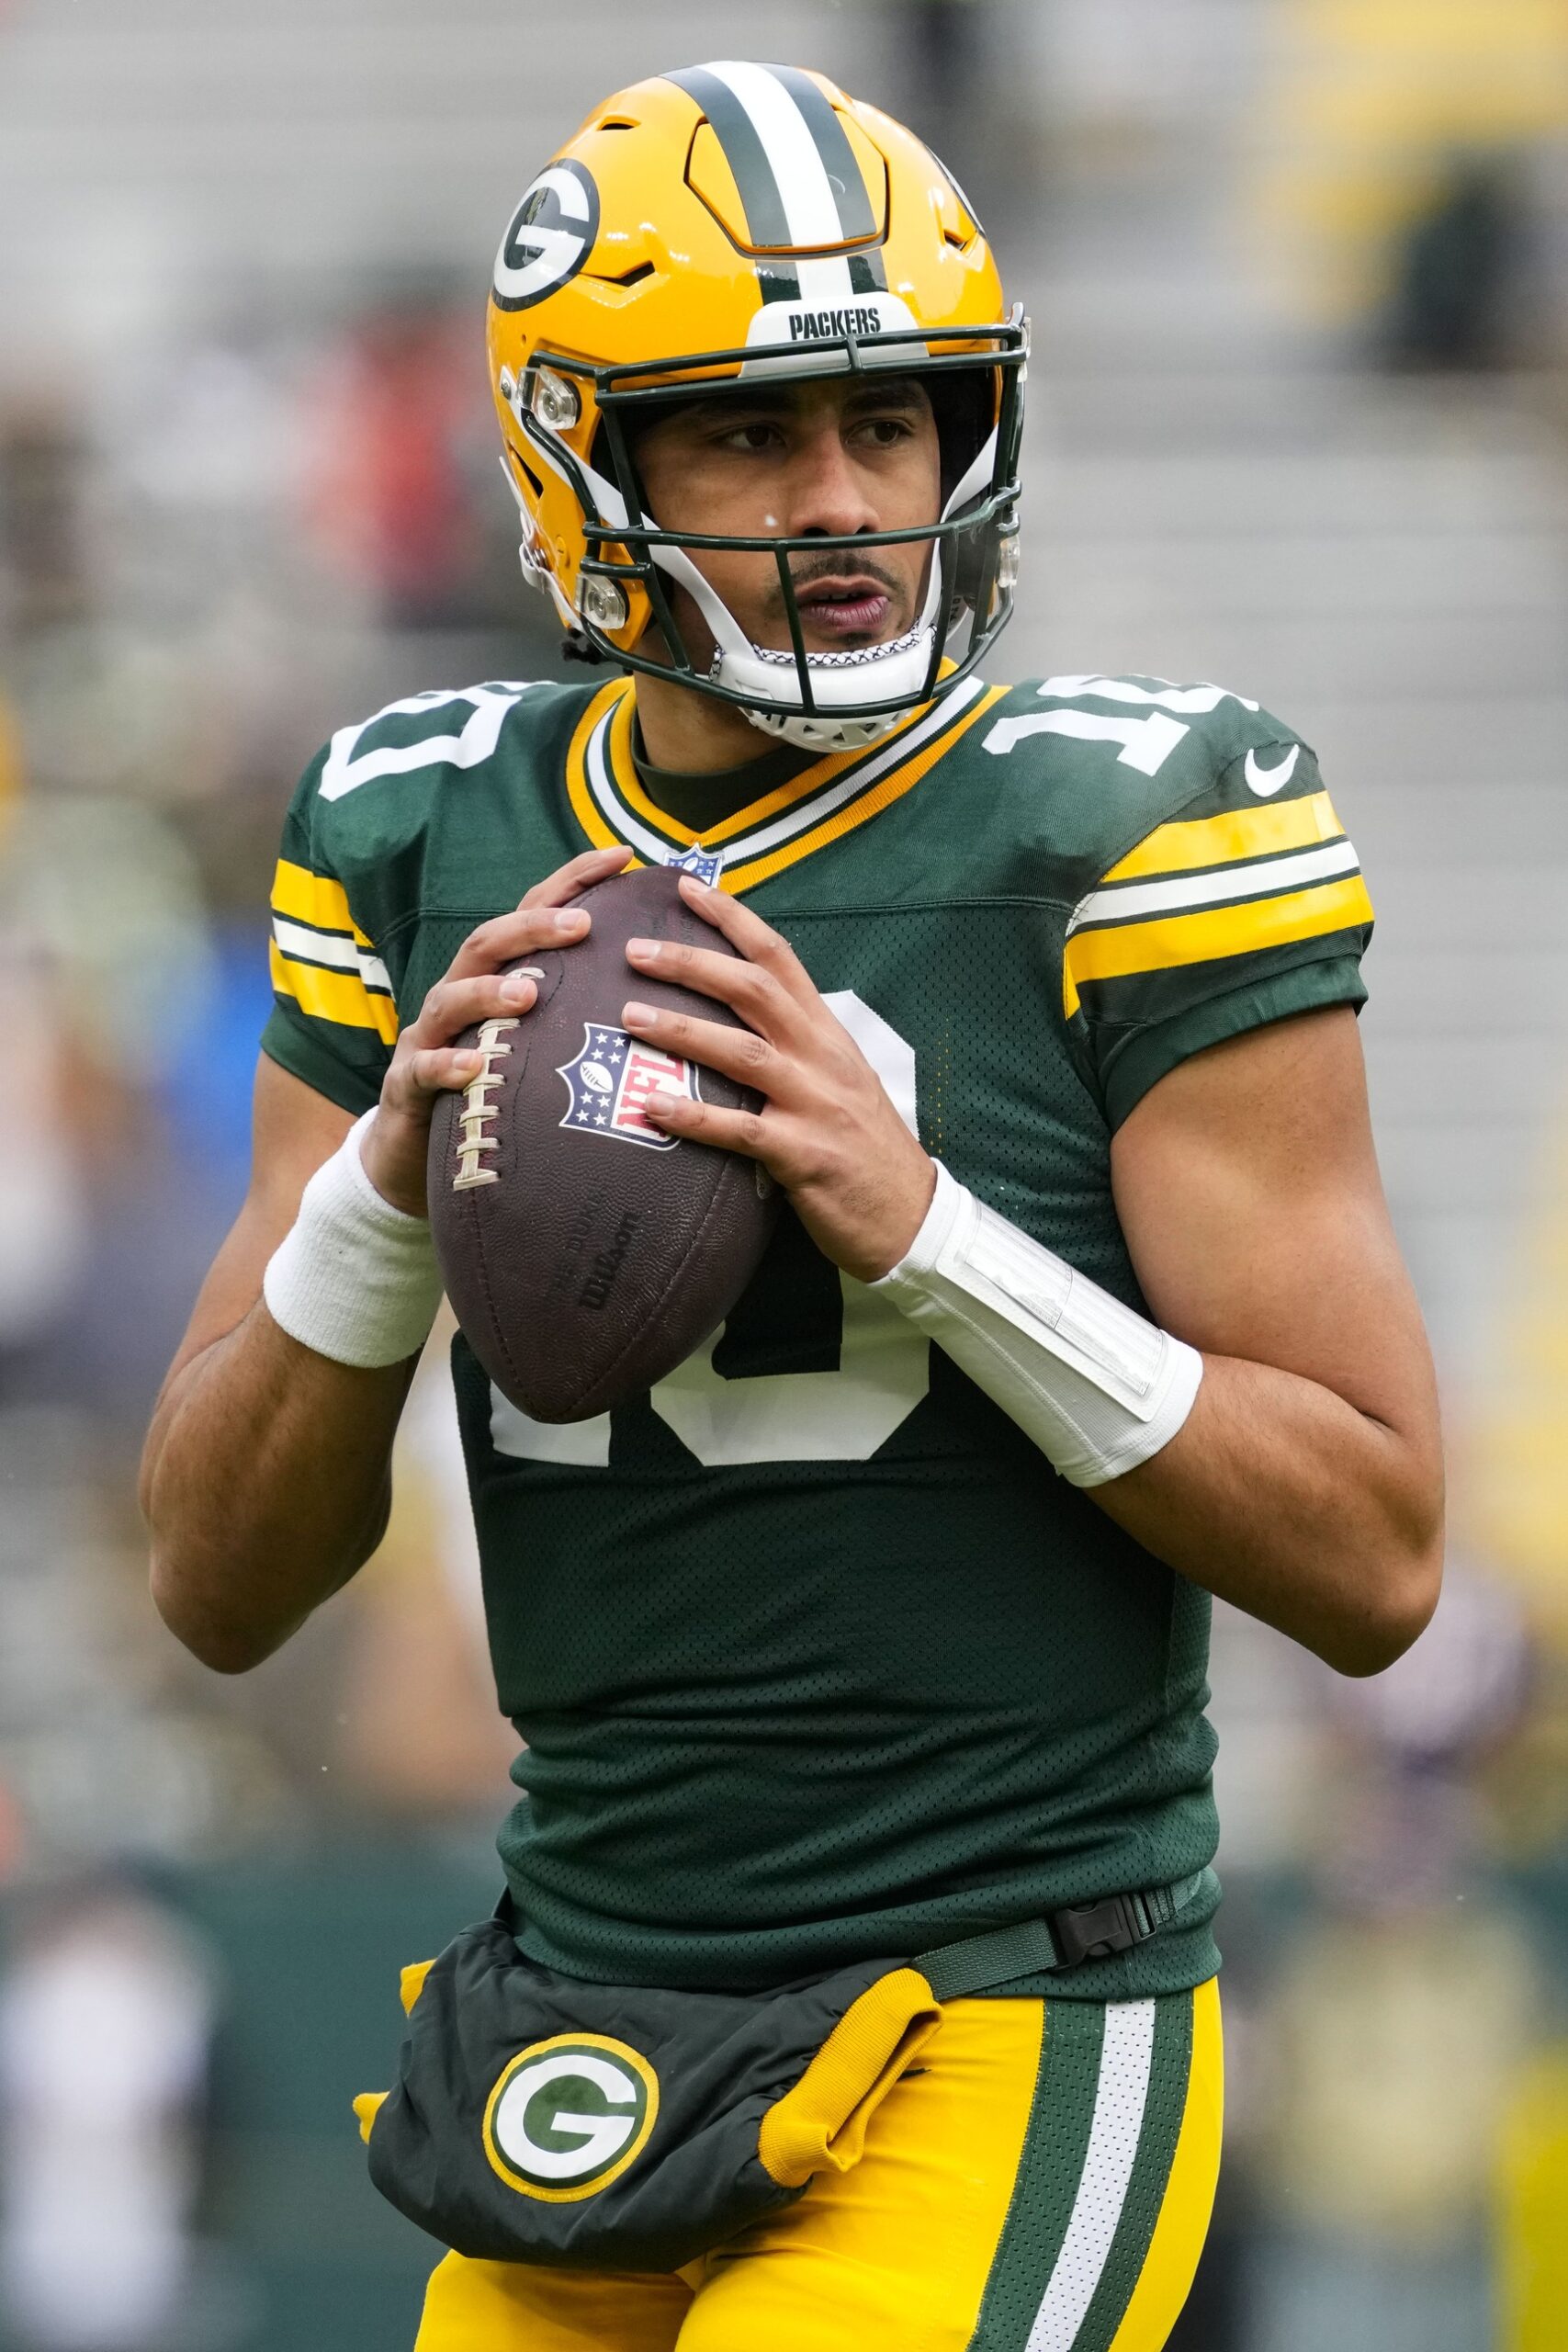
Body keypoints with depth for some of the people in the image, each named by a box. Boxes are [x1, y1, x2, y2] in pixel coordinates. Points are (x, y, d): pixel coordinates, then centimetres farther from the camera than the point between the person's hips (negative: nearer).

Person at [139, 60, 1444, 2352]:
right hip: (591, 2051, 5)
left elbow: (1377, 1558, -9)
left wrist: (925, 1229, -20)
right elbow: (222, 1588, 6)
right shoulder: (432, 854, 6)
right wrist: (392, 1186, -12)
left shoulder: (1122, 840, -7)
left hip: (1000, 2074, -5)